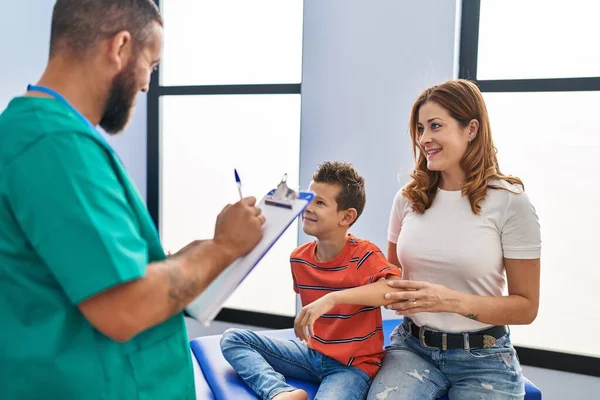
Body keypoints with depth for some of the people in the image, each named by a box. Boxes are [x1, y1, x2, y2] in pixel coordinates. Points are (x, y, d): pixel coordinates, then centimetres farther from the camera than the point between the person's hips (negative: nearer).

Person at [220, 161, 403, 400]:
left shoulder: (364, 255, -18)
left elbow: (397, 289, -38)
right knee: (232, 339, -3)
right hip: (313, 354, 7)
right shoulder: (299, 258, 0)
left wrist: (333, 298, -44)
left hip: (354, 364, -7)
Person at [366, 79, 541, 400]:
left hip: (482, 358, -1)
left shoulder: (509, 200, -9)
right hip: (412, 345, 2)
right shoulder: (408, 197, 1)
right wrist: (397, 294, -8)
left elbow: (526, 306, -6)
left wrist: (452, 300, -20)